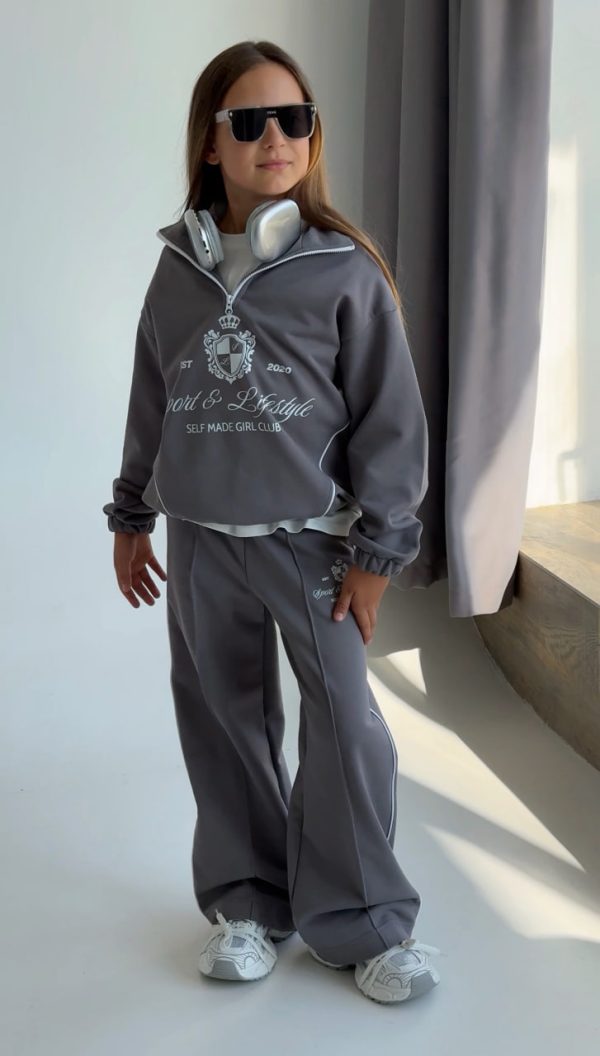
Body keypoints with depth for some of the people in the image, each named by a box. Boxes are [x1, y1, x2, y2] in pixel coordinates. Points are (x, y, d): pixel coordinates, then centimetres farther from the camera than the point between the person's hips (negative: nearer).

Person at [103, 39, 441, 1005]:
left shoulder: (344, 270, -7)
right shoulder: (179, 268, 4)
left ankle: (360, 924, 16)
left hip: (311, 538, -3)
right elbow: (152, 399, 13)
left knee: (345, 723, -2)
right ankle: (249, 901, 29)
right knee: (222, 719, 11)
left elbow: (390, 416, -6)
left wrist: (375, 552, -7)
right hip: (200, 539, 4)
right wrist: (131, 516, 15)